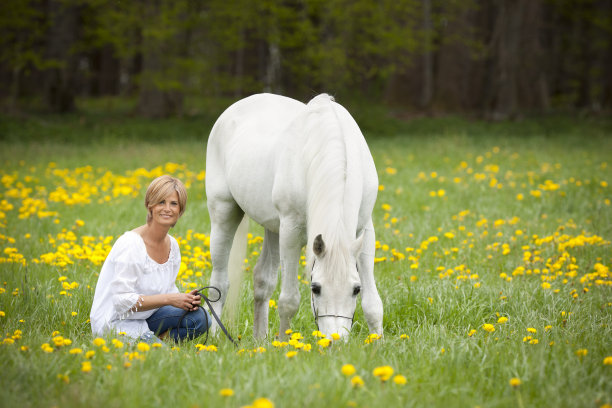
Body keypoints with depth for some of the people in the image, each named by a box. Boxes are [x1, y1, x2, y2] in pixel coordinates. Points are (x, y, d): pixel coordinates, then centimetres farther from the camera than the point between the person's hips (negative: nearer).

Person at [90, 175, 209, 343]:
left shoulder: (172, 245, 4)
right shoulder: (130, 244, -20)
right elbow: (122, 300, -22)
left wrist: (186, 300, -11)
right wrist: (169, 299, -24)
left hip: (143, 319, 8)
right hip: (115, 321, -8)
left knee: (200, 318, -13)